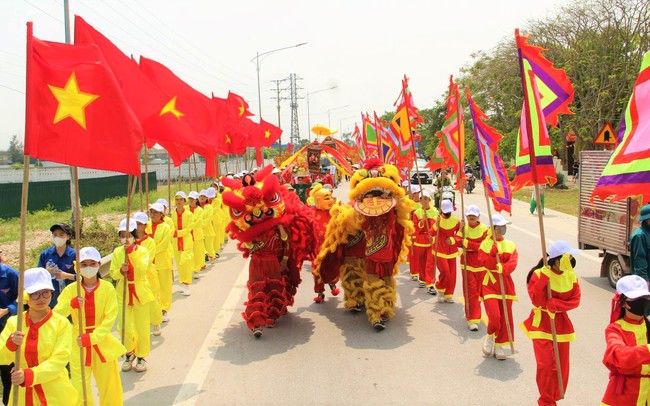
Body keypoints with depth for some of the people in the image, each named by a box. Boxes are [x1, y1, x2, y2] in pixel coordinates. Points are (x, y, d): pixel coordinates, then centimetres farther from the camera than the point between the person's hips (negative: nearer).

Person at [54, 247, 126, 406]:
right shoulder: (71, 289, -4)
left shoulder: (107, 288, -8)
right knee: (80, 389, 4)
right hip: (79, 345, 1)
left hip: (102, 342, 0)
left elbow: (110, 318, -11)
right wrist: (71, 304, -28)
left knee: (109, 387, 9)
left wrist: (92, 337, -21)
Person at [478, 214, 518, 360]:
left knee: (505, 317, 7)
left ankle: (499, 346, 22)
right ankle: (490, 337, 17)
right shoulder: (485, 244, -2)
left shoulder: (510, 245, 7)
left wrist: (502, 268, -25)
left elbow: (513, 263, -8)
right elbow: (484, 262, -13)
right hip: (490, 283, -4)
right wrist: (493, 254, -25)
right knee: (494, 316, -14)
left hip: (506, 284, 4)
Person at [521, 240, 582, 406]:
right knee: (546, 364, -9)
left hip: (561, 323, 5)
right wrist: (544, 278, -29)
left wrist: (556, 304, -20)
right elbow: (537, 301, -22)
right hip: (542, 323, -5)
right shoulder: (539, 274, -14)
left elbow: (575, 300, -5)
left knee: (562, 365, 8)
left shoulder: (571, 275, 1)